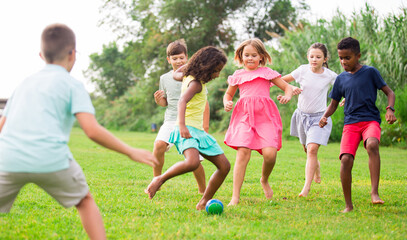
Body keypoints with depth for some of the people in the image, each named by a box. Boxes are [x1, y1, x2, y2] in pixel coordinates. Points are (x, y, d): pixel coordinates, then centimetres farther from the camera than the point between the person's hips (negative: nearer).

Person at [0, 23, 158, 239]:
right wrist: (131, 152, 4)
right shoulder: (72, 84, 9)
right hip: (51, 159, -3)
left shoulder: (25, 84, 24)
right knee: (85, 201, 20)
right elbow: (92, 130, -3)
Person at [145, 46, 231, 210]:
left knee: (224, 166, 2)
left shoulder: (189, 78, 16)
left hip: (199, 131, 10)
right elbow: (182, 101, -30)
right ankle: (160, 180, -13)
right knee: (192, 162, -37)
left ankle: (204, 202, 8)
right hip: (187, 129, -10)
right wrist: (182, 125, -41)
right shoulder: (196, 83, -12)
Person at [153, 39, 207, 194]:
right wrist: (158, 100, -3)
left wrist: (205, 126, -2)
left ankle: (202, 189, 16)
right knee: (159, 145, -24)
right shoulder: (165, 78, 10)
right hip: (171, 120, 2)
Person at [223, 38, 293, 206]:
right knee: (243, 153, -15)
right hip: (244, 115, 1)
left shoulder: (267, 72, 14)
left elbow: (288, 87, 15)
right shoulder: (238, 75, 19)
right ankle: (235, 197, -13)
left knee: (270, 153, -18)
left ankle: (264, 180, 17)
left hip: (265, 116, -1)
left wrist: (287, 96, -8)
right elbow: (228, 93, 33)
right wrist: (226, 103, 11)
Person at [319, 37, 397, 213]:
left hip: (370, 120, -3)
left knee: (372, 145, -36)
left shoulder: (370, 72, 3)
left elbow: (389, 93, 6)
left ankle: (374, 192, -35)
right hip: (350, 123, 3)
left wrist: (390, 109, -14)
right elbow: (333, 104, 21)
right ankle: (348, 205, -4)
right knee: (346, 159, -18)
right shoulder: (341, 79, 13)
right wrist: (324, 117, 1)